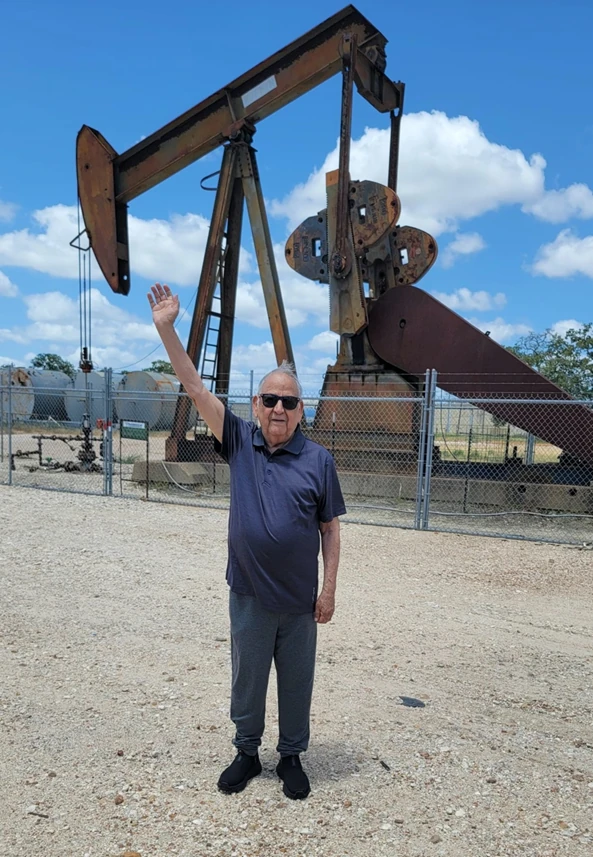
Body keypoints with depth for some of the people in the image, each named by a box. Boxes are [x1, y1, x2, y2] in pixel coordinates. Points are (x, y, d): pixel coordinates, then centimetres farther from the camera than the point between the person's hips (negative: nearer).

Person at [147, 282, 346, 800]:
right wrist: (166, 328, -15)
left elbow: (330, 529, -2)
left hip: (299, 600, -1)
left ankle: (292, 758, 37)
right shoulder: (240, 442, -3)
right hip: (248, 596, 1)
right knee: (246, 679, 18)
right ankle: (247, 753, 40)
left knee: (296, 682, 16)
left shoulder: (318, 459, -6)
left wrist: (329, 589, -5)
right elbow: (196, 388, -9)